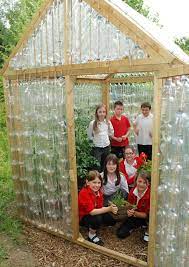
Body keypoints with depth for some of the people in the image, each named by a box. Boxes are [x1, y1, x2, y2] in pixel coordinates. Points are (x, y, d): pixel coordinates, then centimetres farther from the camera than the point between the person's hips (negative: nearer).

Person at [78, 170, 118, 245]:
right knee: (97, 218, -34)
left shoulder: (98, 191, -5)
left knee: (112, 220, -5)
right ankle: (92, 235, -5)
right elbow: (91, 211, -34)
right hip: (83, 217, -7)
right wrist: (108, 209, -40)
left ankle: (91, 227, 14)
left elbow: (100, 208, -8)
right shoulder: (84, 193, -29)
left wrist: (111, 209, -28)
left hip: (96, 213, 7)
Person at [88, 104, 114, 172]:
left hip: (106, 146, 4)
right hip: (97, 148, -3)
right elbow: (90, 136, -2)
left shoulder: (108, 122, -2)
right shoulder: (92, 123, -13)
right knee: (97, 167, 0)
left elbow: (111, 134, 10)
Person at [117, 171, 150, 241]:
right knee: (120, 233, -8)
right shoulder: (132, 191, -13)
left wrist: (135, 213, -33)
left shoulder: (151, 194, -26)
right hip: (135, 216, 4)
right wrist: (129, 211, -23)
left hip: (146, 217, -4)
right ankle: (137, 226, 18)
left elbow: (147, 214, -20)